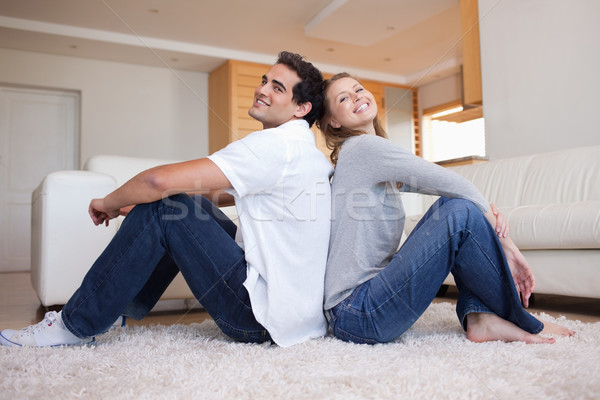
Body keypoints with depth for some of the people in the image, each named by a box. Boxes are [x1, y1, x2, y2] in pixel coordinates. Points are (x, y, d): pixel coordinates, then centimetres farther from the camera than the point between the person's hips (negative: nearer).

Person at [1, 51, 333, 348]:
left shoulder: (275, 145, -18)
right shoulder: (300, 147, 15)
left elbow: (159, 181, -23)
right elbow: (218, 195, 21)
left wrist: (108, 203, -2)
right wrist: (134, 204, 14)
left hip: (264, 318, -10)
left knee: (162, 209, -11)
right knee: (192, 204, 16)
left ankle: (76, 324, 2)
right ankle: (124, 304, 25)